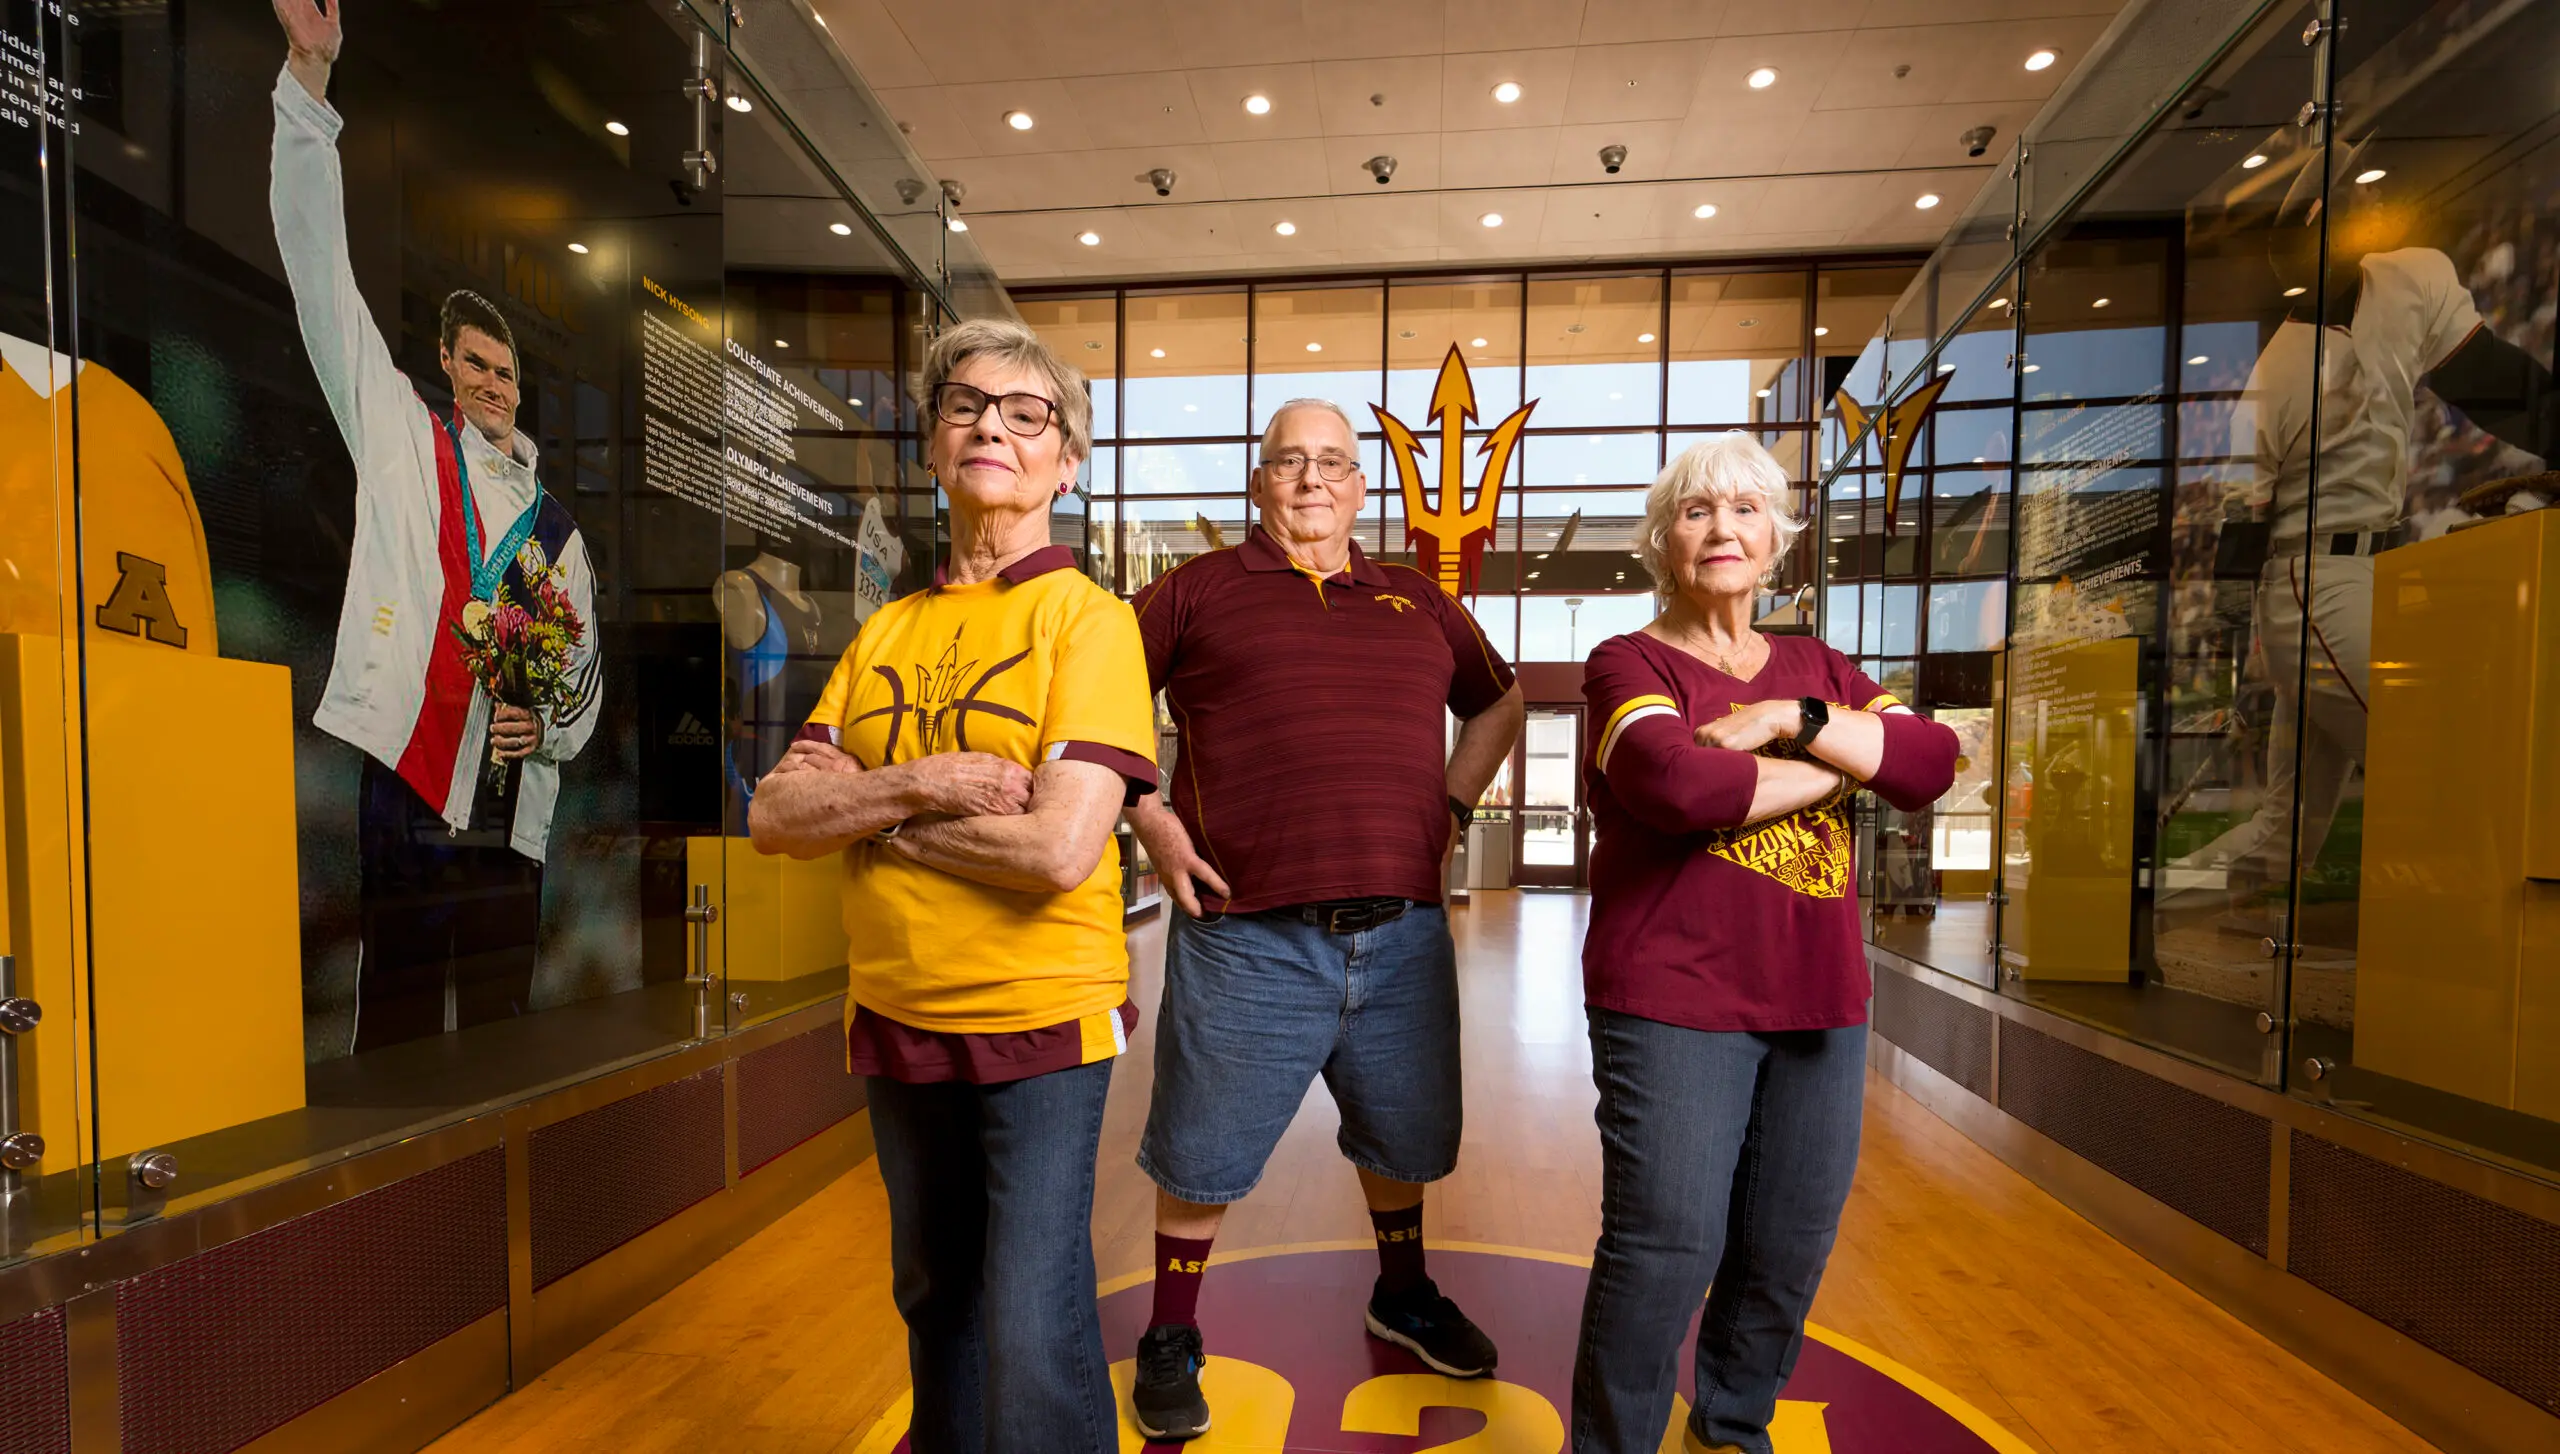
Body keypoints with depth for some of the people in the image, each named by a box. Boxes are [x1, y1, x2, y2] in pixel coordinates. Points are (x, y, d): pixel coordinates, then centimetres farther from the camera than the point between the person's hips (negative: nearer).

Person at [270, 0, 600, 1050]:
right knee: (396, 1024, 0)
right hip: (405, 779, -2)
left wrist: (552, 728, -4)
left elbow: (586, 670, 18)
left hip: (510, 809, 3)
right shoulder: (402, 440, 11)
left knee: (502, 1027, 8)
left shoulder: (558, 527, 16)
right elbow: (323, 272, 3)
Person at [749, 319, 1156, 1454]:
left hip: (1040, 1019, -5)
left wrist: (863, 801, -11)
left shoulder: (1089, 618, -10)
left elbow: (1058, 849, -22)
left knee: (1032, 1330, -2)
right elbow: (775, 815, -1)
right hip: (894, 1018, 6)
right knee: (936, 1299, 23)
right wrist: (916, 782, -18)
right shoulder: (885, 632, 7)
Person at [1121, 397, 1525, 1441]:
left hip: (1402, 934, 4)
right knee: (1201, 1158, 11)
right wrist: (1148, 817, -7)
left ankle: (1403, 1297, 50)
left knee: (1403, 1136, 22)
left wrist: (1453, 808, 13)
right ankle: (1171, 1341, 37)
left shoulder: (1417, 603, 13)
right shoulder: (1197, 592, 1)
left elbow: (1498, 701, 25)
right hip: (1244, 936, -3)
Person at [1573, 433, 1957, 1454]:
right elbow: (1678, 785, -23)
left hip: (1818, 1003, 6)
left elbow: (1932, 763, 1)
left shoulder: (1817, 670, 14)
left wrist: (1793, 719, -13)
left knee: (1790, 1245, 15)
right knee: (1667, 1244, -2)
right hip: (1674, 1001, -5)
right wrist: (1841, 766, -9)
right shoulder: (1630, 664, -3)